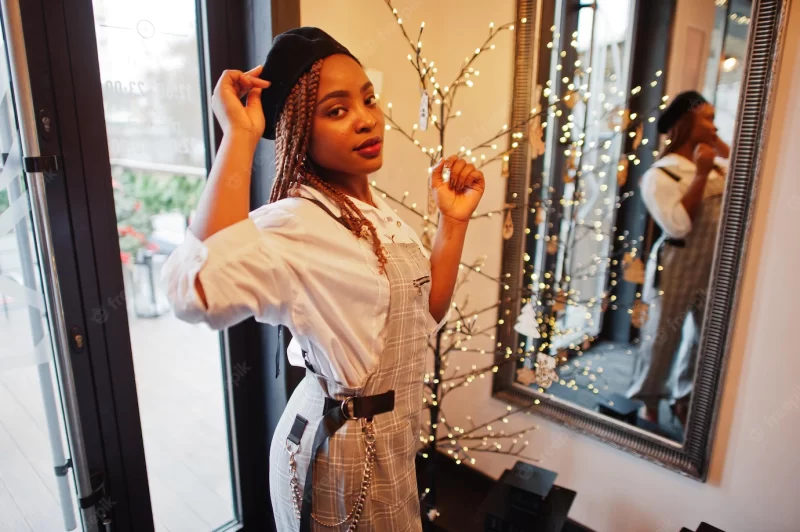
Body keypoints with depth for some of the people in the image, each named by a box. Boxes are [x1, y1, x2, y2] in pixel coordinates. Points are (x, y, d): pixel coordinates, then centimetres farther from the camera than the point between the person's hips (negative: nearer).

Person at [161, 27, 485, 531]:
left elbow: (425, 316, 4)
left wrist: (454, 220, -4)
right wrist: (241, 136, -39)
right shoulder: (297, 222, -27)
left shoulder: (378, 209, 1)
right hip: (344, 448, -8)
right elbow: (201, 292, -48)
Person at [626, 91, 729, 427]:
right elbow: (678, 225, -22)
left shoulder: (716, 165, 8)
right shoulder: (660, 175, -13)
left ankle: (683, 399, 34)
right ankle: (648, 401, 23)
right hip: (677, 269, -7)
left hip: (715, 268, 7)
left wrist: (720, 146, 3)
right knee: (662, 337, 4)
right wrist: (700, 175, -20)